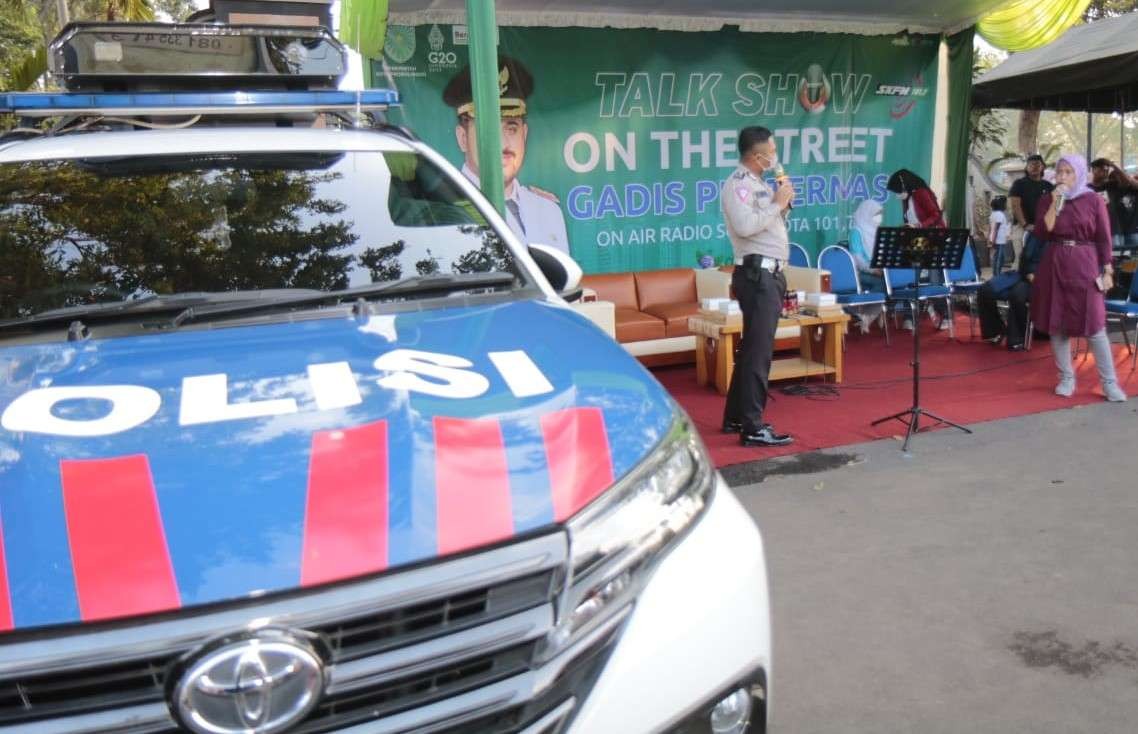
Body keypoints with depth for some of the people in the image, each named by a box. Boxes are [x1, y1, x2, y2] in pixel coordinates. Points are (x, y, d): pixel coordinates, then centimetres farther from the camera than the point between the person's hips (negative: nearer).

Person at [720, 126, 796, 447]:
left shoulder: (758, 182, 19)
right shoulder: (738, 183, -11)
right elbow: (745, 226, -26)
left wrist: (782, 204, 10)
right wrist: (777, 203, -17)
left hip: (769, 274, 10)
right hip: (756, 274, -10)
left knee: (753, 348, 15)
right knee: (759, 350, -10)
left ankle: (735, 417, 24)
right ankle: (752, 428, -7)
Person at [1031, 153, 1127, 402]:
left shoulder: (1093, 200, -1)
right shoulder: (1046, 199, 4)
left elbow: (1104, 239, 1)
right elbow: (1042, 233, -7)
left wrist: (1107, 271, -2)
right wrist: (1055, 204, -14)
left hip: (1084, 266, -2)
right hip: (1054, 266, 3)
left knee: (1094, 326, -4)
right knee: (1057, 324, 5)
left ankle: (1110, 383, 4)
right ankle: (1066, 378, 17)